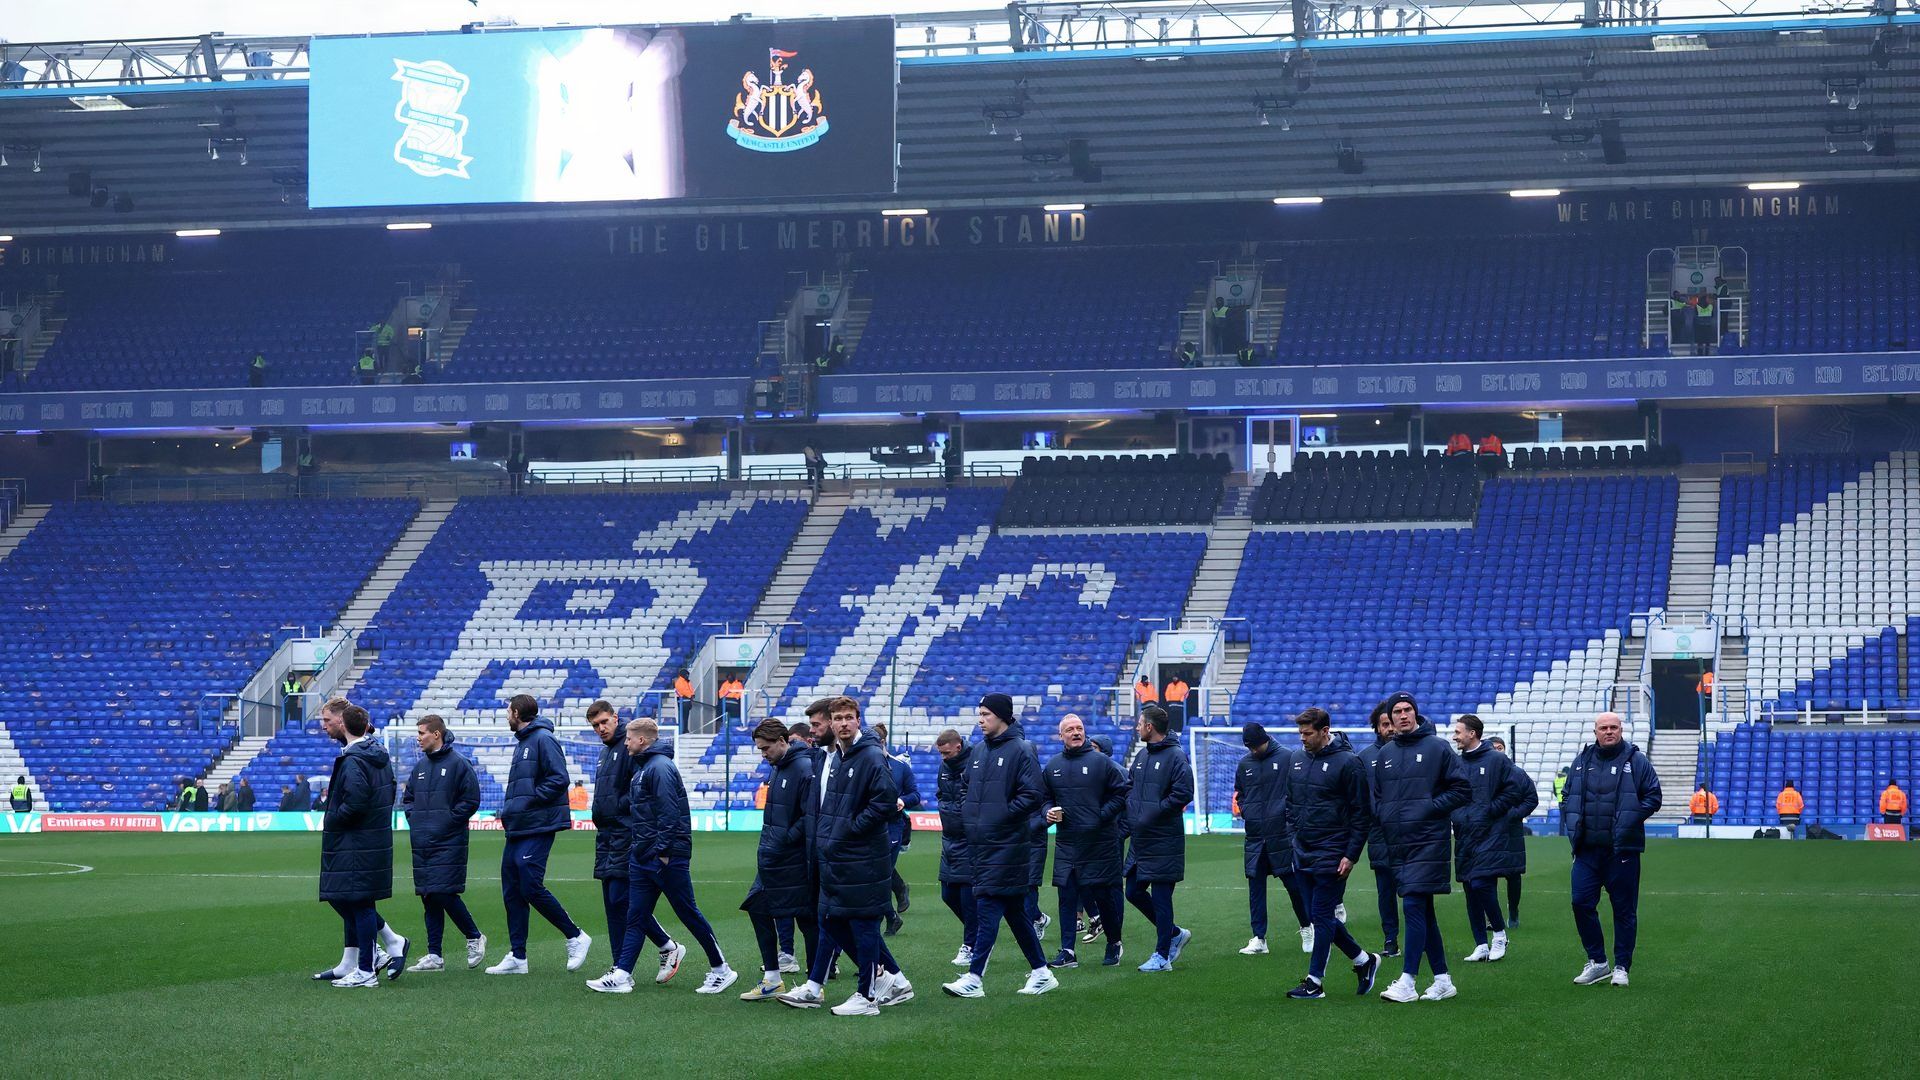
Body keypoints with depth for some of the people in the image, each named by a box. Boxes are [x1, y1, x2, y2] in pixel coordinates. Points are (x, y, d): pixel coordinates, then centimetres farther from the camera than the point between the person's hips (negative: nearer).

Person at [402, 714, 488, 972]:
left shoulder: (458, 763, -7)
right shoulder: (420, 766, 15)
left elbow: (471, 800, -9)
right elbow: (407, 798, 25)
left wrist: (447, 820, -12)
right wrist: (413, 818, 8)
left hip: (448, 842, -7)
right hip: (422, 843, 7)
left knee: (444, 894, -13)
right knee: (429, 898, 6)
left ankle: (475, 937, 8)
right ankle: (434, 956, 8)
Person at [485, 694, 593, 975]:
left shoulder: (543, 739, -11)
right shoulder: (522, 743, 19)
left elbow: (559, 779, -20)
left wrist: (528, 802, -18)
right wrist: (510, 810, 8)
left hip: (537, 828, -10)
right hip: (517, 829, 10)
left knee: (531, 887, -12)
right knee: (512, 891, 7)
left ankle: (575, 937, 3)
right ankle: (517, 957, 10)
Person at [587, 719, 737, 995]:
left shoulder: (660, 767, -16)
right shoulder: (642, 767, 15)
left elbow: (669, 812, -22)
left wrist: (663, 851, -23)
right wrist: (635, 847, 16)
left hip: (667, 857, -10)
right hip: (643, 857, 10)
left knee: (688, 913, -1)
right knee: (636, 917, 6)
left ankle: (720, 969, 9)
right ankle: (621, 975, 5)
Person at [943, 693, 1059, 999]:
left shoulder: (1020, 751, -9)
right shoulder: (980, 752, 15)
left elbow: (1033, 795, -15)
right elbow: (967, 787, 27)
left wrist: (1002, 815, -15)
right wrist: (967, 813, 11)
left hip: (1006, 845, -8)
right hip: (981, 844, 8)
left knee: (988, 906, -11)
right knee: (1014, 911, 11)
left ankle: (974, 978, -12)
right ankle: (1041, 972, 19)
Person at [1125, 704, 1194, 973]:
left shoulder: (1175, 757, -12)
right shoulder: (1141, 756, 13)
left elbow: (1183, 794, -20)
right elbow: (1129, 789, 21)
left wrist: (1151, 814, -18)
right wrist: (1129, 822, 7)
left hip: (1163, 841, -9)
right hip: (1139, 840, 9)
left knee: (1161, 899, -3)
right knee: (1134, 892, 12)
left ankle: (1162, 956, 5)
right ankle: (1176, 933, 26)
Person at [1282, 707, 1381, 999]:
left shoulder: (1348, 763, -11)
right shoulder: (1296, 759, 9)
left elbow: (1361, 814, -10)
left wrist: (1351, 855, -13)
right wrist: (1293, 839, 13)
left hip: (1330, 855, -7)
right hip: (1302, 854, 7)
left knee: (1322, 916, -4)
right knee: (1319, 915, 10)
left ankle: (1315, 981, 2)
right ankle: (1363, 960, 25)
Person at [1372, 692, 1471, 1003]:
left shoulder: (1437, 747, -2)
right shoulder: (1385, 754, 13)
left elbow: (1462, 790, -3)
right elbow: (1376, 797, 24)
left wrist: (1430, 808, -11)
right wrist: (1385, 820, 6)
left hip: (1428, 842, -6)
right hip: (1397, 845, 6)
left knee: (1414, 907, -13)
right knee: (1423, 913, 9)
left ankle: (1407, 982, -14)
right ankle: (1442, 980, 16)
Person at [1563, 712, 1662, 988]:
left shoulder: (1636, 761, 1)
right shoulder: (1582, 761, 11)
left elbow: (1653, 798, 0)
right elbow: (1568, 797, 18)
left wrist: (1629, 820, -10)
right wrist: (1572, 825, 4)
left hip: (1622, 849, -3)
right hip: (1587, 849, 3)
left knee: (1624, 909, 2)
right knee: (1581, 903, -1)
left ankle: (1622, 967, 11)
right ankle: (1597, 962, 13)